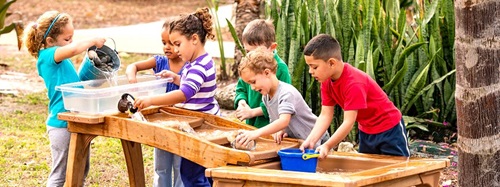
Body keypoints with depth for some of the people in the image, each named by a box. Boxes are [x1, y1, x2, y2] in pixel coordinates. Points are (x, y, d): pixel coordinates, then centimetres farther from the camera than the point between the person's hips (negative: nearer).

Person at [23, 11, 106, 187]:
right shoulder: (47, 56, -16)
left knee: (81, 171, 19)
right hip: (62, 124, -9)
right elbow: (73, 49, -35)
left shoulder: (63, 58, 12)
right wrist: (93, 41, -18)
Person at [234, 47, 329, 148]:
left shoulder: (287, 93, -24)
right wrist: (280, 131, -10)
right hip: (295, 142, 8)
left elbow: (284, 121, -38)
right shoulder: (265, 96, 3)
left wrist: (256, 133, -50)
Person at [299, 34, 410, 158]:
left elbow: (348, 122, -33)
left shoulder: (354, 83, -32)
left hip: (388, 128, -8)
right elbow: (325, 116, -8)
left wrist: (327, 146, -39)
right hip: (366, 130, 9)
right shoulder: (327, 81, -7)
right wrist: (310, 141, -21)